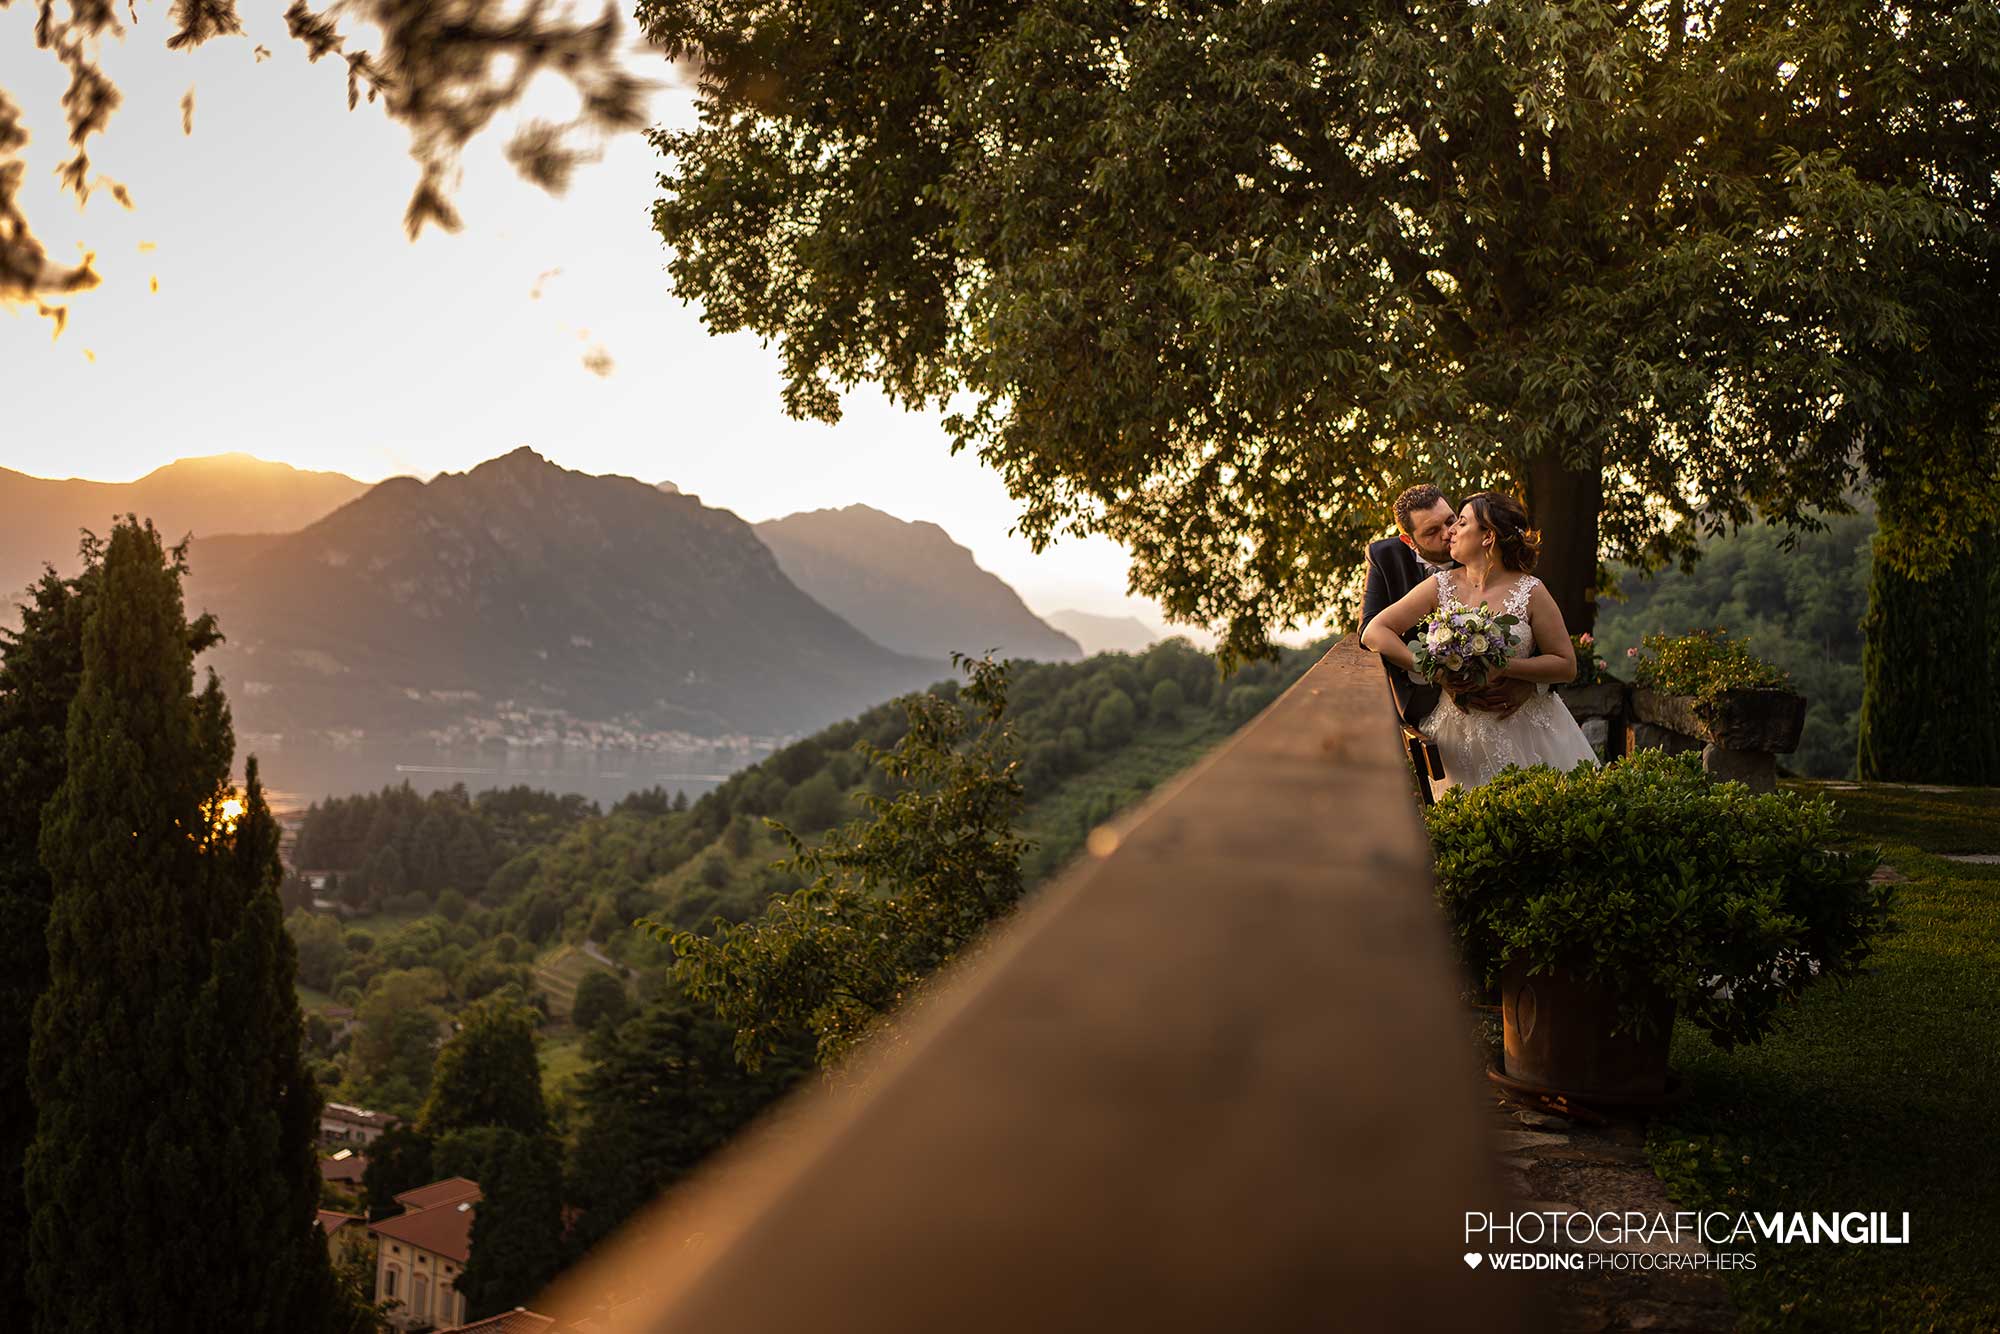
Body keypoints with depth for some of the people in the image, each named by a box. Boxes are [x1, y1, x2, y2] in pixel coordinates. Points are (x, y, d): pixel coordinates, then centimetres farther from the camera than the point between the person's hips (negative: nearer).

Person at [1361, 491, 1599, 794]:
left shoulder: (1530, 592, -6)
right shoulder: (1441, 586, -1)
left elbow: (1566, 666, -5)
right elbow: (1373, 632, -6)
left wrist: (1501, 667, -19)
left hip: (1525, 729, -1)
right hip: (1462, 732, 1)